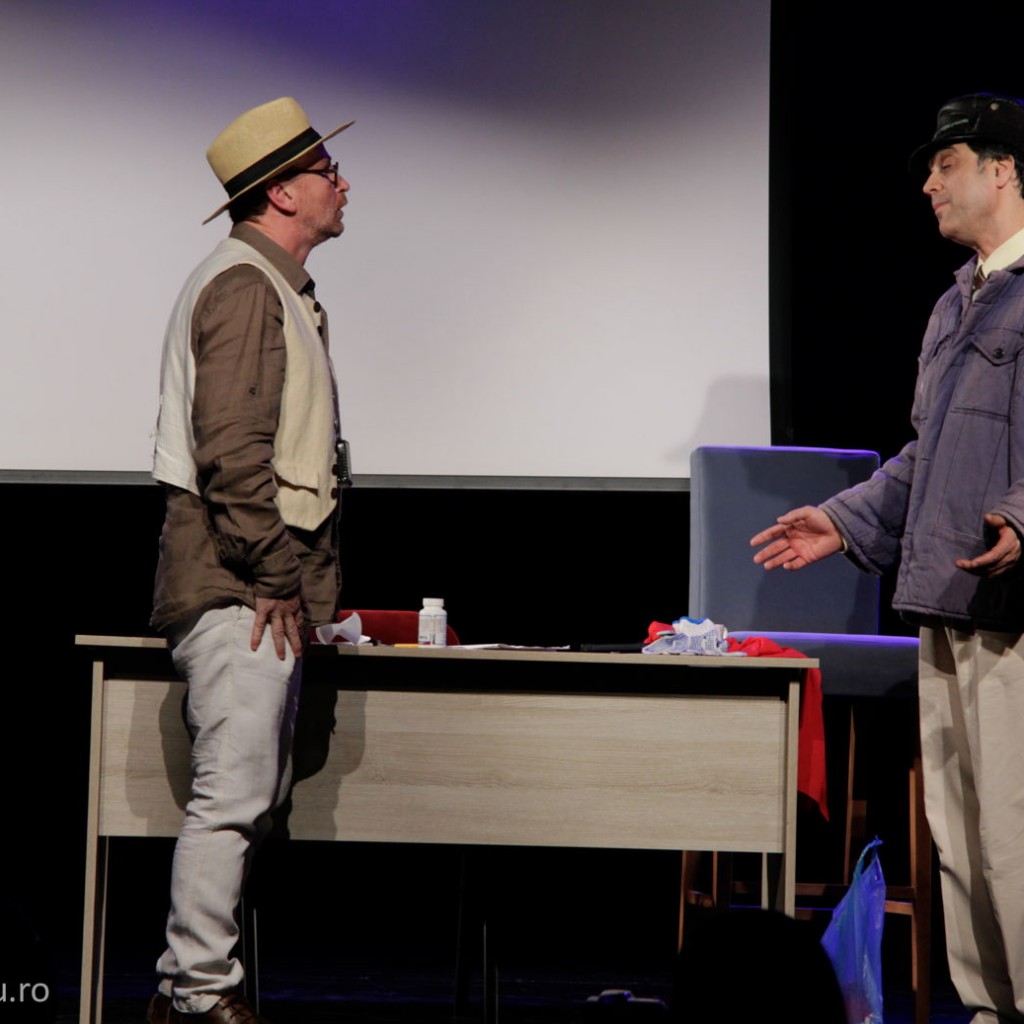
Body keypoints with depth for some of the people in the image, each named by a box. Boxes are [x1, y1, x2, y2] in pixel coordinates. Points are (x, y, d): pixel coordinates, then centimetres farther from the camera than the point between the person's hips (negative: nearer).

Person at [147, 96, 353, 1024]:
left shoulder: (280, 287, 21)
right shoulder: (244, 285, -12)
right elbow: (230, 451, -21)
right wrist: (274, 581, -18)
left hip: (266, 589, 11)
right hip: (237, 590, -11)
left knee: (254, 796, 12)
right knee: (234, 791, -11)